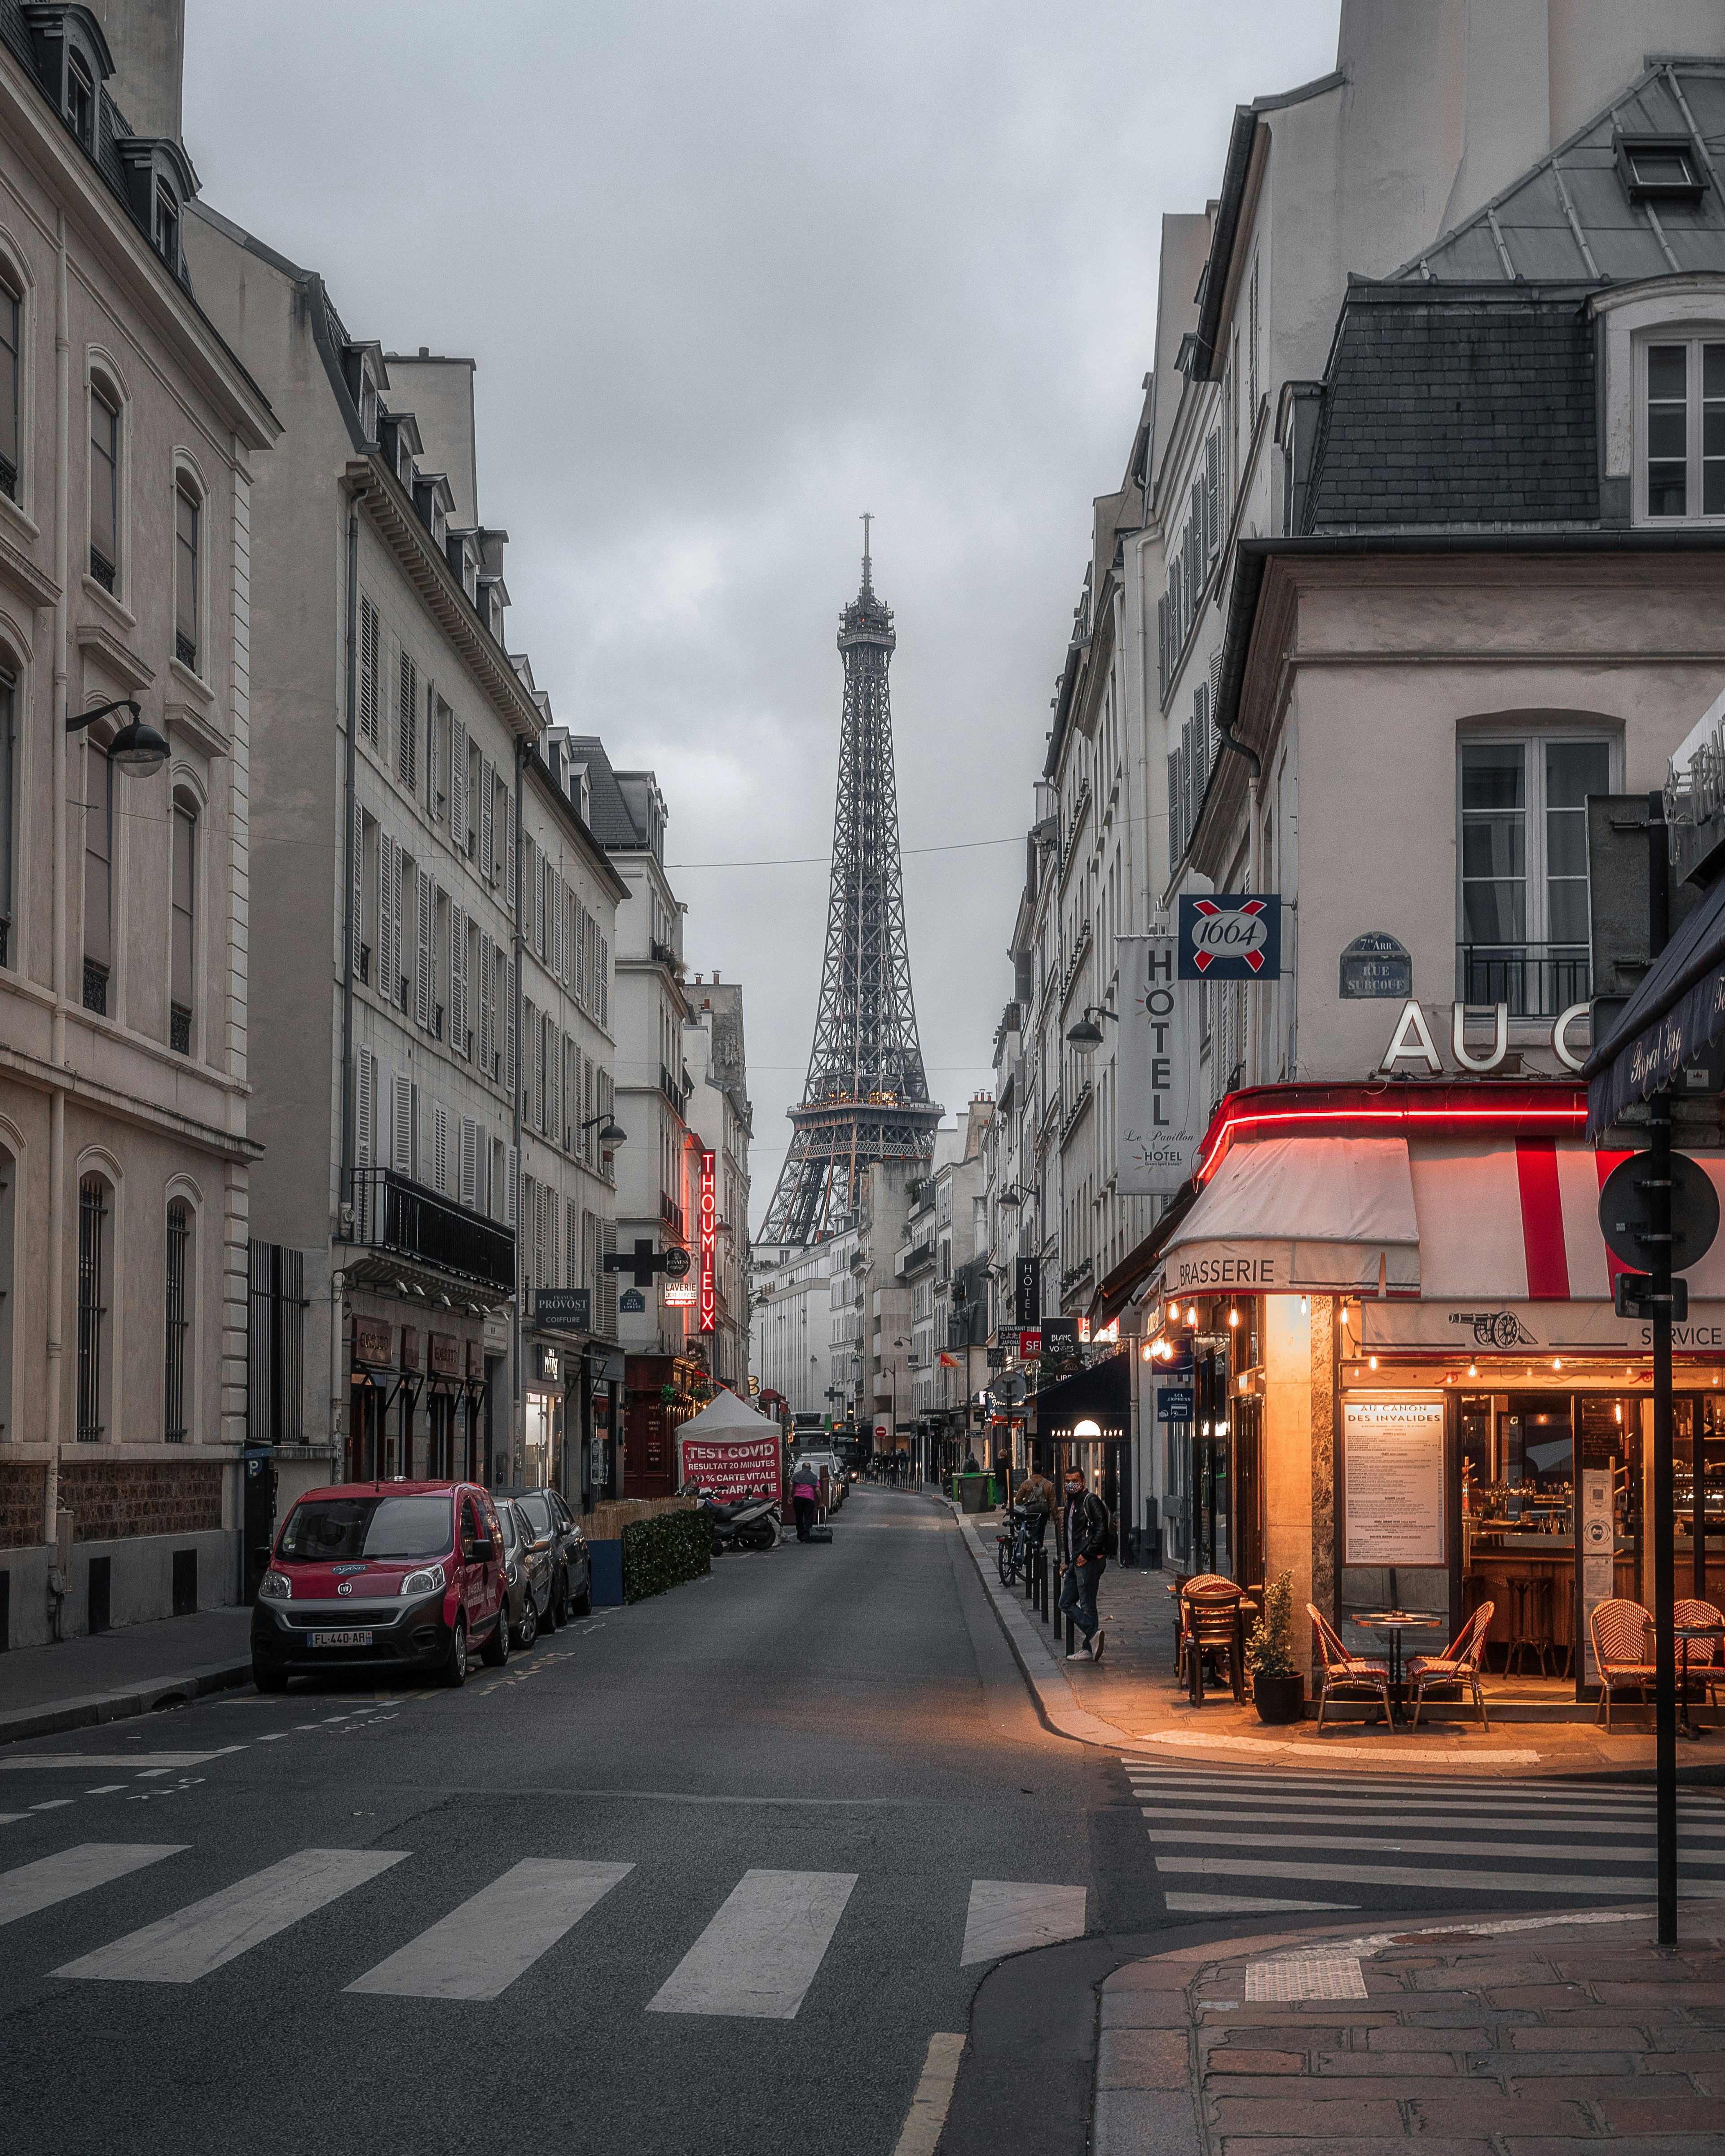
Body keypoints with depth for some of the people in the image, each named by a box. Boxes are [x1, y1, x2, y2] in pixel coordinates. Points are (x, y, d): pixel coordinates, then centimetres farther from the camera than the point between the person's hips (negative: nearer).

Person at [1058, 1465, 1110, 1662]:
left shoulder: (1091, 1501, -10)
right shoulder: (1070, 1503, 19)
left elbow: (1102, 1530, -18)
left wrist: (1087, 1554, -19)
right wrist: (1068, 1561, 19)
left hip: (1089, 1562, -10)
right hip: (1076, 1562, 10)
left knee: (1087, 1605, -7)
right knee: (1066, 1603, 6)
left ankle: (1088, 1649, -4)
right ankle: (1094, 1634, 4)